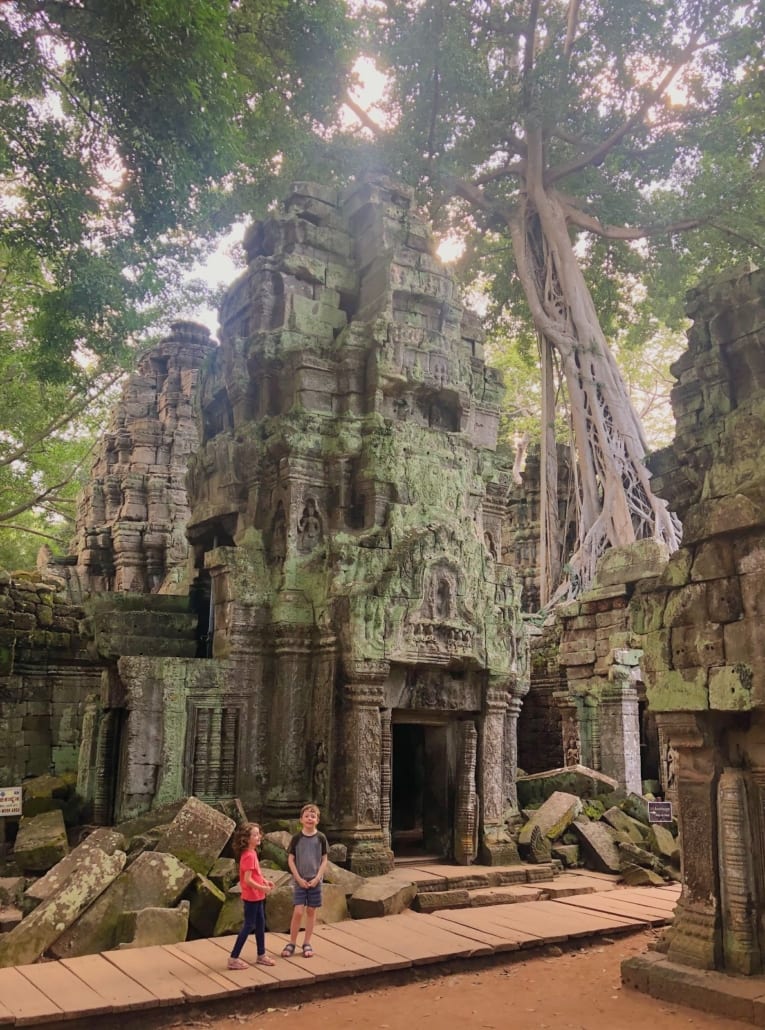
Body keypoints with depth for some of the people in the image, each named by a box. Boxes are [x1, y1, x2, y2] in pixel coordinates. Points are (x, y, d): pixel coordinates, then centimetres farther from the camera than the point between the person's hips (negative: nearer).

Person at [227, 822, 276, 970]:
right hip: (251, 896, -9)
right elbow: (248, 880, -26)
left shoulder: (252, 853, 6)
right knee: (249, 926, -2)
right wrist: (262, 888, -20)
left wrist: (265, 881, 6)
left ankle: (261, 955, 27)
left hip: (257, 896, 9)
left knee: (260, 924, 16)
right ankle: (233, 958, 7)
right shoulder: (248, 856, -23)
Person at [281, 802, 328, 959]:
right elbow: (290, 859, -2)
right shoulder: (296, 838, -4)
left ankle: (307, 943, 19)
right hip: (300, 880, -1)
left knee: (311, 911, 7)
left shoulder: (321, 838, -3)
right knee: (298, 912, -5)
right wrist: (298, 878, -9)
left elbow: (324, 860, 1)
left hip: (315, 880, 1)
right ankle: (292, 943, 9)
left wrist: (317, 878, -10)